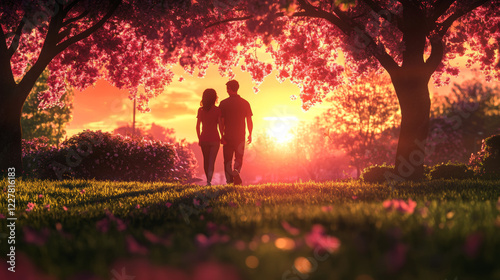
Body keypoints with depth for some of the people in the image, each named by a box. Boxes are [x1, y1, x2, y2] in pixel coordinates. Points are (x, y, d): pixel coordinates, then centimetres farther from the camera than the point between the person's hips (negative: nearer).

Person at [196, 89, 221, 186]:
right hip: (214, 139, -3)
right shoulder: (217, 110, -7)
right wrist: (222, 137, 4)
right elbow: (220, 125, -7)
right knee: (211, 161, -3)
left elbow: (197, 126, 3)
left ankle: (208, 180, 24)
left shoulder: (200, 110, 1)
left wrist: (199, 138, 12)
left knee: (206, 160, 15)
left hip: (204, 138, 3)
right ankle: (209, 180, -17)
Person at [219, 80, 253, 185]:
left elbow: (221, 121, -6)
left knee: (227, 160, 8)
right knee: (238, 159, 13)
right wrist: (250, 135, 12)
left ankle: (229, 180, -5)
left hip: (228, 136, -1)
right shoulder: (245, 103, 0)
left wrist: (222, 135, -1)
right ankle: (236, 173, -12)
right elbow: (249, 121, 1)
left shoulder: (223, 103, -3)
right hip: (240, 136, 1)